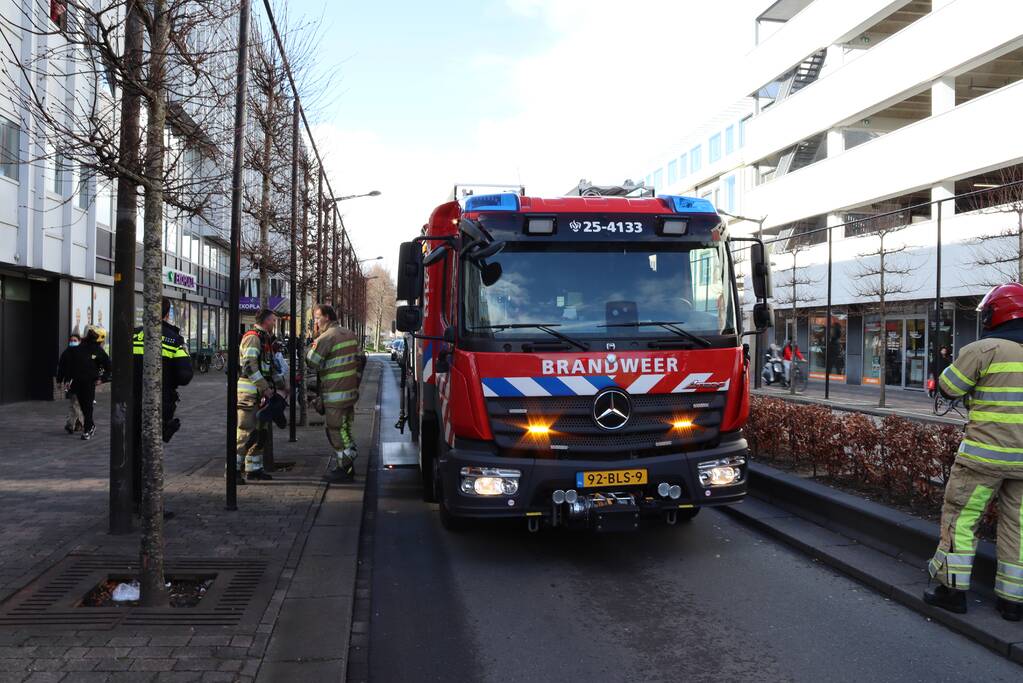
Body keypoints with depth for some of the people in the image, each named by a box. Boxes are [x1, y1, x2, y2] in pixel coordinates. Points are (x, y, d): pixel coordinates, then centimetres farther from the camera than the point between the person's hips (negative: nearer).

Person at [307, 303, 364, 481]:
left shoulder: (326, 337, -14)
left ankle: (343, 468, 4)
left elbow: (311, 363, -13)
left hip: (334, 395, -9)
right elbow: (359, 360, 17)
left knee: (336, 433, -1)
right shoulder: (350, 335, 13)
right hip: (351, 392, 9)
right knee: (346, 430, 16)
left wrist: (315, 341, 0)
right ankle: (348, 467, 22)